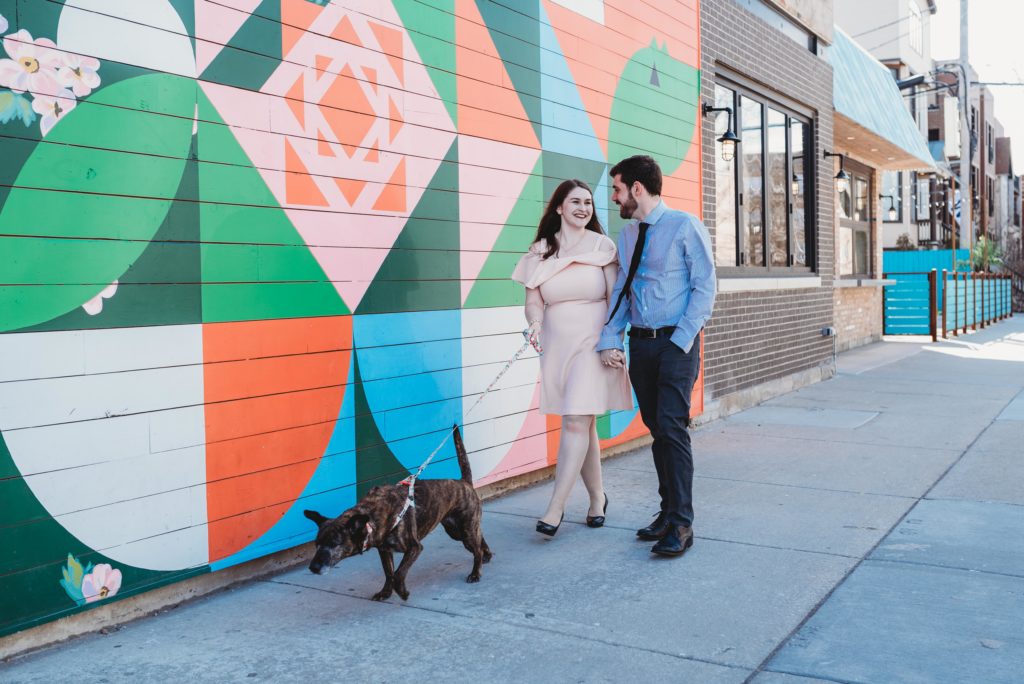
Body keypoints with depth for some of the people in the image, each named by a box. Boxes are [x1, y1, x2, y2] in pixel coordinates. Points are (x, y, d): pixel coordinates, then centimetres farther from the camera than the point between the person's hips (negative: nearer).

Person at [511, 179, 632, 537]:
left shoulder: (601, 245, 0)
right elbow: (533, 299, 5)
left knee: (576, 423, -11)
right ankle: (597, 498, 25)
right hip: (557, 344, 3)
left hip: (592, 343, -3)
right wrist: (535, 323, -15)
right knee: (582, 425, 10)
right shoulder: (540, 251, 7)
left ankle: (555, 508, -9)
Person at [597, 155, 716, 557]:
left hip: (676, 343, -6)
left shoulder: (685, 226, -6)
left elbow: (705, 287, -9)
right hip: (640, 343, 6)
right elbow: (620, 292, 13)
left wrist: (681, 342, -14)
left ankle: (681, 525, -5)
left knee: (671, 427, -11)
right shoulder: (627, 235, 13)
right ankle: (668, 511, 19)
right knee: (656, 430, 10)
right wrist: (609, 342, 2)